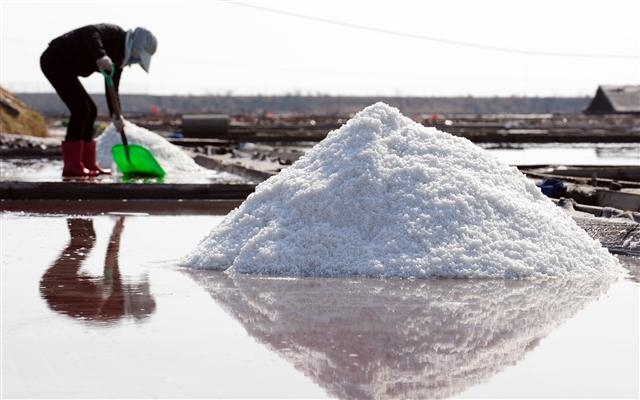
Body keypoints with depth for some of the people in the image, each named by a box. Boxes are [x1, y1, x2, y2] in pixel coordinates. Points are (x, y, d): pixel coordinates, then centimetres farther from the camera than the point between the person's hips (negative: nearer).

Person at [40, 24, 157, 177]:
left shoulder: (118, 57, 12)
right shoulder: (115, 34, -15)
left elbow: (112, 88, 15)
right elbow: (91, 32, -35)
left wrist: (116, 115, 5)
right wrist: (100, 56, -49)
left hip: (65, 67, 11)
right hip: (55, 60, -11)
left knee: (90, 111, 11)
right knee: (81, 109, -14)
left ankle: (88, 164, 14)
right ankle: (72, 166, -14)